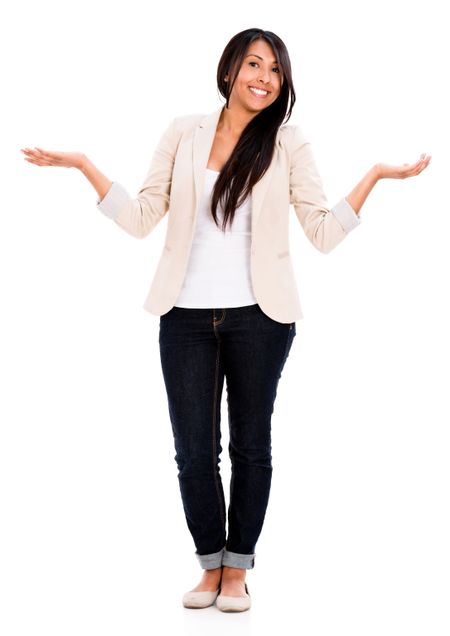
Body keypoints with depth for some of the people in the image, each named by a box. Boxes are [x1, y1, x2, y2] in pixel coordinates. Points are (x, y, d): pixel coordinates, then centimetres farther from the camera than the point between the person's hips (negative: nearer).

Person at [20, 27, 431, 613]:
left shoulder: (287, 144, 2)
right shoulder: (184, 134, 5)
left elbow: (324, 232, -1)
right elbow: (141, 218, 4)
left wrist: (375, 176, -7)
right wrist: (84, 165, -2)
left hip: (257, 317, -1)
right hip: (187, 316, 1)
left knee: (250, 445, 9)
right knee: (194, 451, 4)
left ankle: (237, 572, 24)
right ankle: (211, 567, 23)